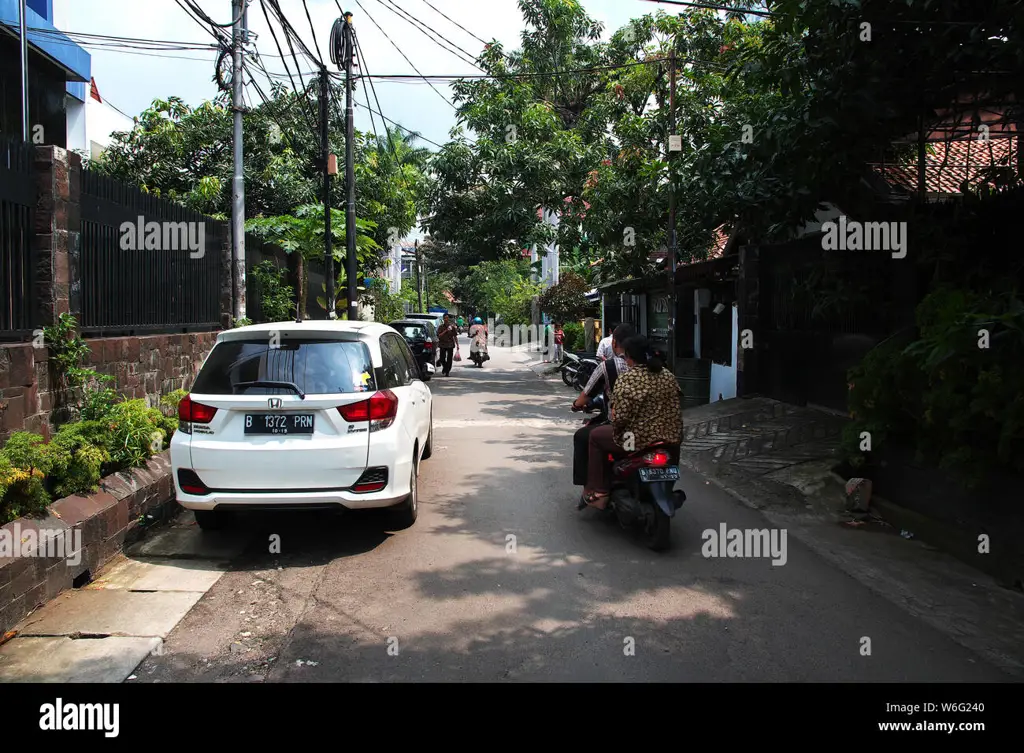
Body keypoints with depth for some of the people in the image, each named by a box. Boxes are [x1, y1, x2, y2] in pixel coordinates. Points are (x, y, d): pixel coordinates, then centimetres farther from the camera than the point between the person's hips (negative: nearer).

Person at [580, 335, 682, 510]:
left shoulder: (627, 380, -16)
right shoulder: (669, 376, 6)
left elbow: (620, 416, -22)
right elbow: (676, 409, 10)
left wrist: (615, 421, -1)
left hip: (639, 440, -8)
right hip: (671, 439, 8)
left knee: (596, 436, 15)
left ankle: (598, 492, 16)